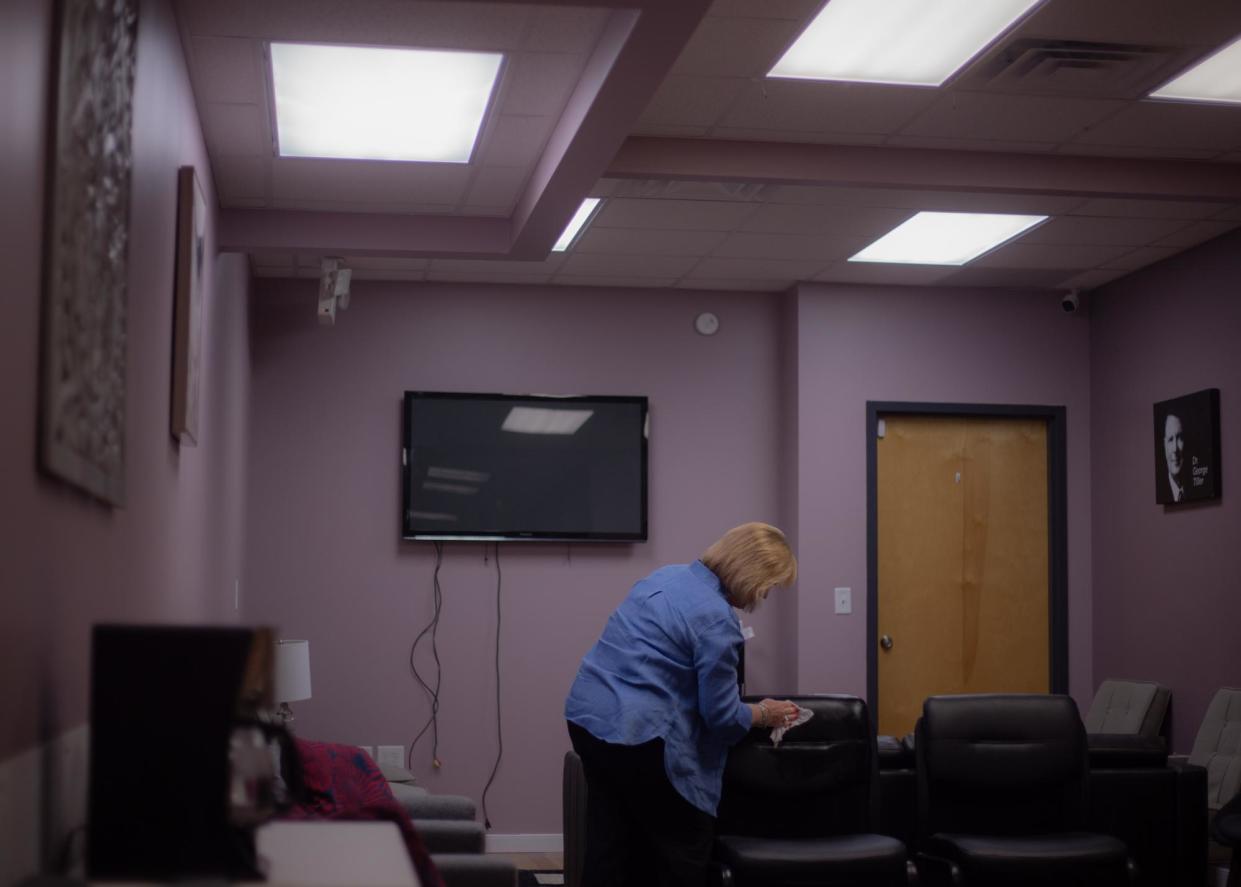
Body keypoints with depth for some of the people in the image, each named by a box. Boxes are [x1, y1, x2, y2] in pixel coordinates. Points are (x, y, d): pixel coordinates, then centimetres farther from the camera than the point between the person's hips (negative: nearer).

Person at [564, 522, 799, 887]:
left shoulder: (668, 574, 10)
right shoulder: (716, 619, -16)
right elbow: (722, 716, -11)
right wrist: (765, 713, 8)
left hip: (588, 714, 9)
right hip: (635, 734, -9)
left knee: (610, 841, 14)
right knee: (685, 844, 6)